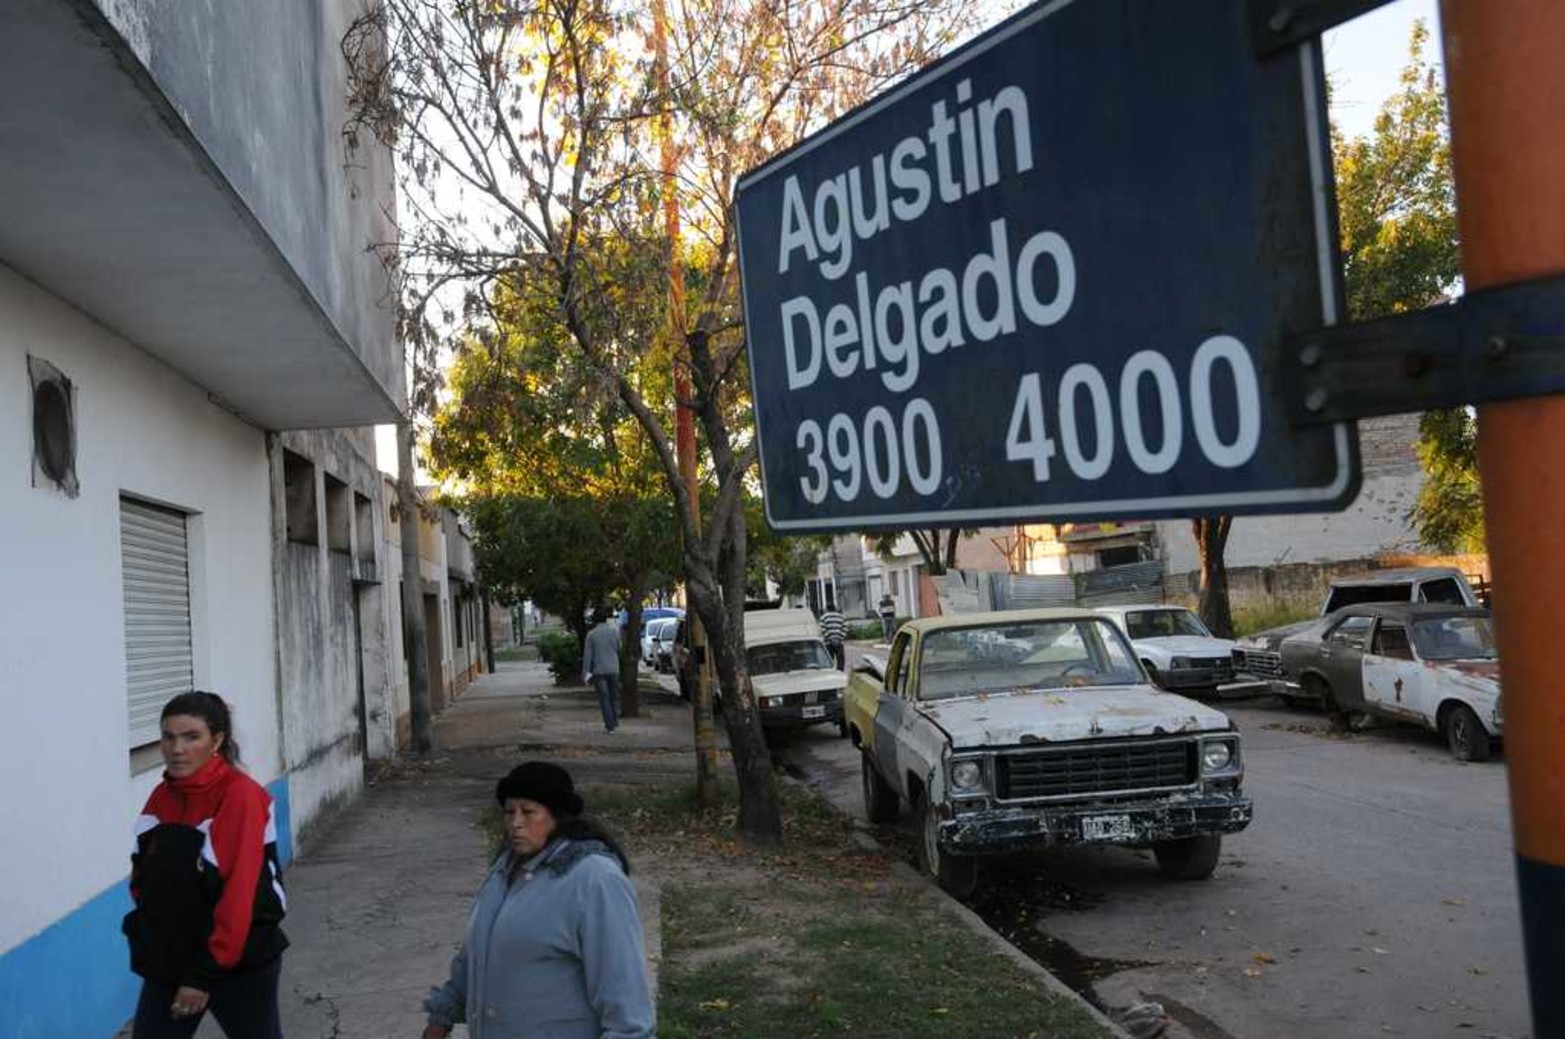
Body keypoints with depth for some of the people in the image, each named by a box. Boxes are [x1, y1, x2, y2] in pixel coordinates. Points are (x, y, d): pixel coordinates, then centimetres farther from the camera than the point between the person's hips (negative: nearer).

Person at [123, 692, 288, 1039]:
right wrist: (147, 940, 2)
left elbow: (237, 895, -21)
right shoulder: (162, 797, 4)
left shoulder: (240, 795, -17)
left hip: (240, 964, -6)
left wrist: (204, 974, -20)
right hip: (168, 961, 6)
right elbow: (144, 880, 14)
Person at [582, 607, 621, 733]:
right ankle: (615, 722, 18)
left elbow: (587, 654, -6)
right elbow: (619, 648, 7)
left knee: (604, 698, 3)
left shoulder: (591, 634, -6)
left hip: (598, 670, -1)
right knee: (614, 696, 15)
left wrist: (586, 672, -2)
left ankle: (610, 725, 2)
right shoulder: (614, 630, -3)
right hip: (613, 669, 1)